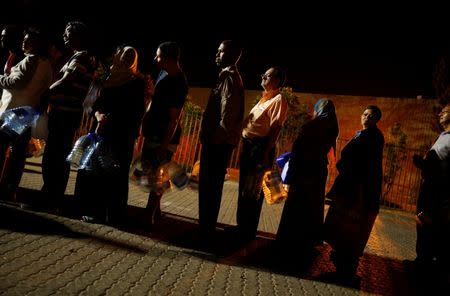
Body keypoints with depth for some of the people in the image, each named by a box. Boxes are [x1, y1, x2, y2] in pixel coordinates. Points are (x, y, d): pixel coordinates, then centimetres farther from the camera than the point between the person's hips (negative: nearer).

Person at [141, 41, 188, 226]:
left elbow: (174, 119, -21)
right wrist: (146, 118, 11)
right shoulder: (164, 74, 6)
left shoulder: (178, 83, -20)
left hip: (164, 137, -9)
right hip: (154, 133, 9)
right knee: (150, 173, 16)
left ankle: (149, 216, 8)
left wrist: (164, 146, -21)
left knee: (155, 178, -3)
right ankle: (155, 210, 31)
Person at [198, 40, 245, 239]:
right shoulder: (229, 76, 20)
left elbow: (227, 113, -20)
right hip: (219, 141, 10)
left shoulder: (229, 76, -11)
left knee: (209, 186, -4)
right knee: (211, 185, 14)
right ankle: (207, 228, 24)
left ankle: (206, 230, 5)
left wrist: (216, 137, -17)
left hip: (218, 141, -10)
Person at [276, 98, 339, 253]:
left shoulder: (310, 126, -13)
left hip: (304, 170, -6)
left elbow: (297, 150, -14)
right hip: (320, 170, 6)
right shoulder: (332, 128, 5)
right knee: (312, 207, 15)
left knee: (296, 205, 4)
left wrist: (290, 175, -8)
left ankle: (291, 241, 13)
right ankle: (307, 243, 25)